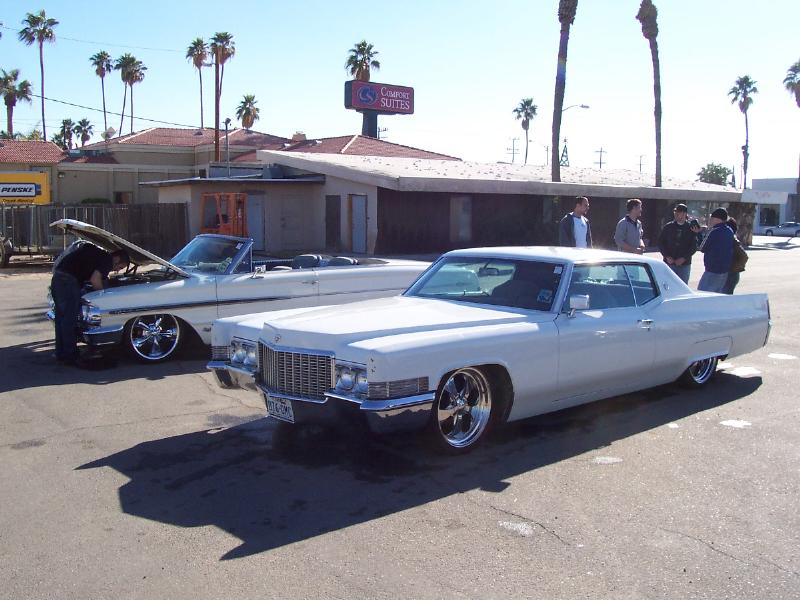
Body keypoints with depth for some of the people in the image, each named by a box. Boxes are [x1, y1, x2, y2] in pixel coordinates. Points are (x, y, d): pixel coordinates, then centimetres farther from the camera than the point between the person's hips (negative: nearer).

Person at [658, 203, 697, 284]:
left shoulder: (691, 228, 1)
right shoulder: (668, 227, 5)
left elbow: (694, 246, -2)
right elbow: (660, 242, 5)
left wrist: (684, 258, -13)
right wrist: (667, 256, -8)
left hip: (684, 264, -1)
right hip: (669, 263, 1)